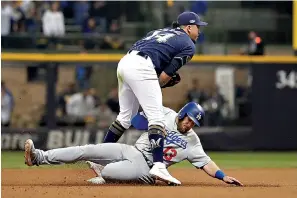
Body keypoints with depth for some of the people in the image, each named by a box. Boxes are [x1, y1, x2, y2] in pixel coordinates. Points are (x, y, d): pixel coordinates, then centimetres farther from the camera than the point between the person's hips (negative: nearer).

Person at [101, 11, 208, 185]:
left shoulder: (161, 31, 30)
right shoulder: (188, 45, 8)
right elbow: (167, 74, -2)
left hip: (124, 62, 8)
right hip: (141, 68, -8)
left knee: (125, 116, 21)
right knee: (157, 117, -11)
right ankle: (158, 166, -25)